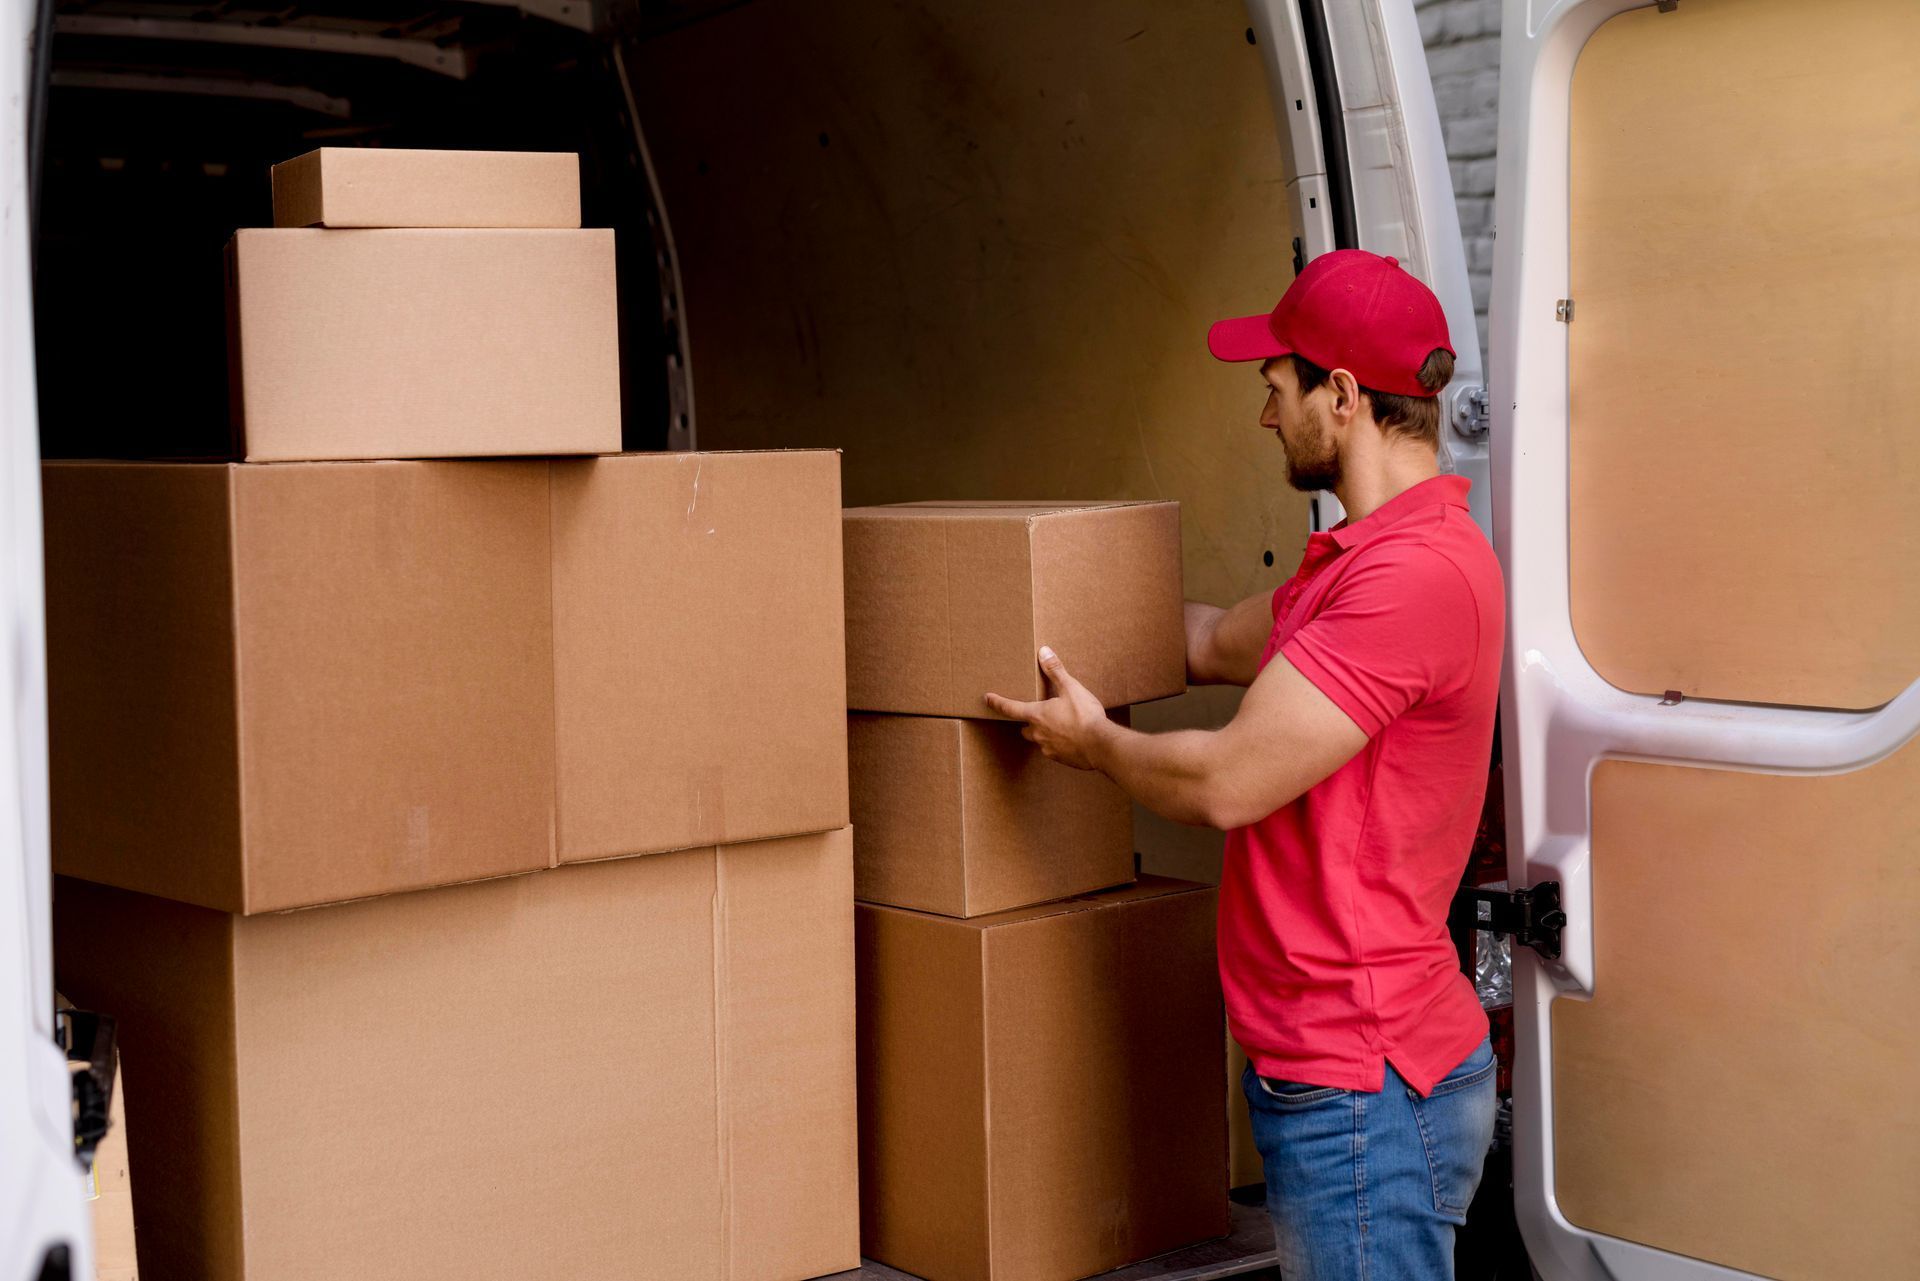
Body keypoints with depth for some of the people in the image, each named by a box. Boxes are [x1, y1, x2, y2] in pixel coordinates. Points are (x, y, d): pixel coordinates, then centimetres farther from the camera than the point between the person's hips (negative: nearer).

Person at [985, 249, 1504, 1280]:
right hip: (1324, 1068, 10)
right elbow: (1215, 641, 33)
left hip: (1365, 1089, -10)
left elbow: (1226, 782, -20)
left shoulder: (1420, 569, -20)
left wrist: (1093, 741, -2)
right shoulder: (1359, 557, 15)